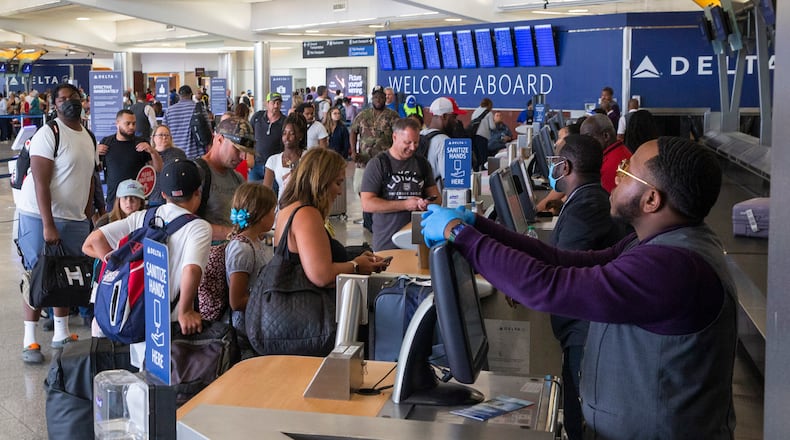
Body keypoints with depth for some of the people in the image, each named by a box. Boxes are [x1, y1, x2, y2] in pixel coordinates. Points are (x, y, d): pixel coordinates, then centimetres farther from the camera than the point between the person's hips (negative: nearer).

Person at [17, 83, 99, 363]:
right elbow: (41, 183, -18)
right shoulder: (48, 134, -13)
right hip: (40, 215, -7)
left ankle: (61, 334, 23)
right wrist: (48, 225, -22)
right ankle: (29, 340, 5)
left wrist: (87, 214, 11)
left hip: (74, 218, 7)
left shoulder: (89, 137, 11)